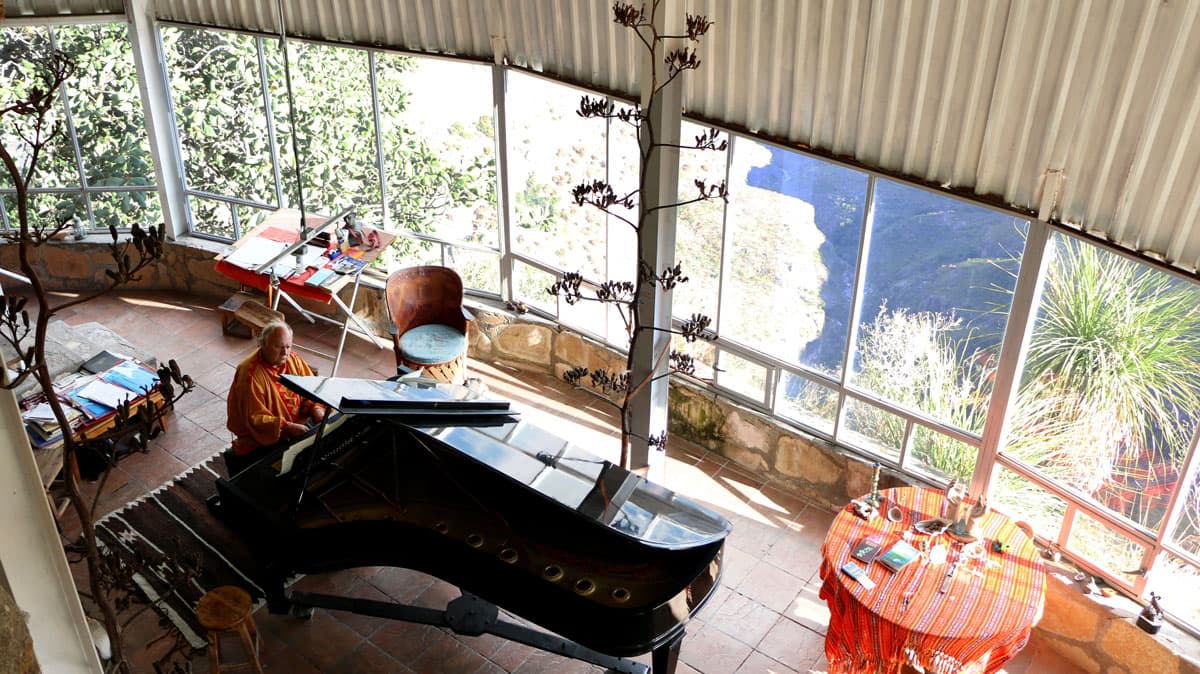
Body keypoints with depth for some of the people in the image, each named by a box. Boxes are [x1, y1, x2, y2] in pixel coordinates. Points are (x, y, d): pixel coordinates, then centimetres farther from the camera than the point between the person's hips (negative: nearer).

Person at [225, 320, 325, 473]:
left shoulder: (293, 360, 1)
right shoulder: (250, 375, -18)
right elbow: (255, 419, -19)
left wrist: (317, 409, -14)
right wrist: (288, 427, -29)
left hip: (298, 425, 7)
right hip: (263, 439, -7)